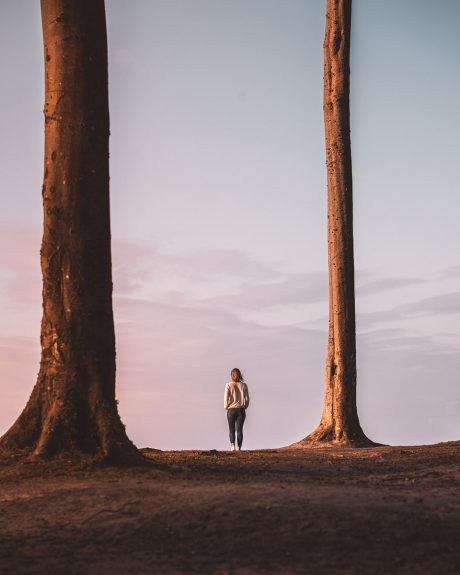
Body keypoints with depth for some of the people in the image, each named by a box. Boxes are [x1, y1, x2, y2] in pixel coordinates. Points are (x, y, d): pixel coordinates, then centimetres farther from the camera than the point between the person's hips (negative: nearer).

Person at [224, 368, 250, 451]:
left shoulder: (229, 385, -6)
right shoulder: (244, 385, 0)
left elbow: (226, 398, -9)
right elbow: (247, 398, 0)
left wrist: (226, 407, 5)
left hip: (231, 410, -1)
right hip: (241, 410, 1)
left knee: (231, 429, 7)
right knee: (239, 429, 6)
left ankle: (232, 444, -12)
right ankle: (239, 447, 1)